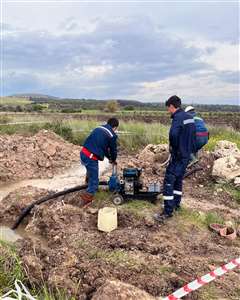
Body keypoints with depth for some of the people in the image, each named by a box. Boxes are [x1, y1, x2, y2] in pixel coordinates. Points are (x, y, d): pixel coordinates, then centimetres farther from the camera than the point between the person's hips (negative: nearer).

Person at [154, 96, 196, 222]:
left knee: (169, 181, -5)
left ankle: (168, 211, -3)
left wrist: (174, 149, -20)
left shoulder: (178, 117, -18)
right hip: (187, 154, 9)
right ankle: (176, 203, 33)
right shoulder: (189, 117, 11)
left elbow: (173, 134, -36)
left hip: (178, 156, -9)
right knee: (179, 179, 21)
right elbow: (193, 135, 19)